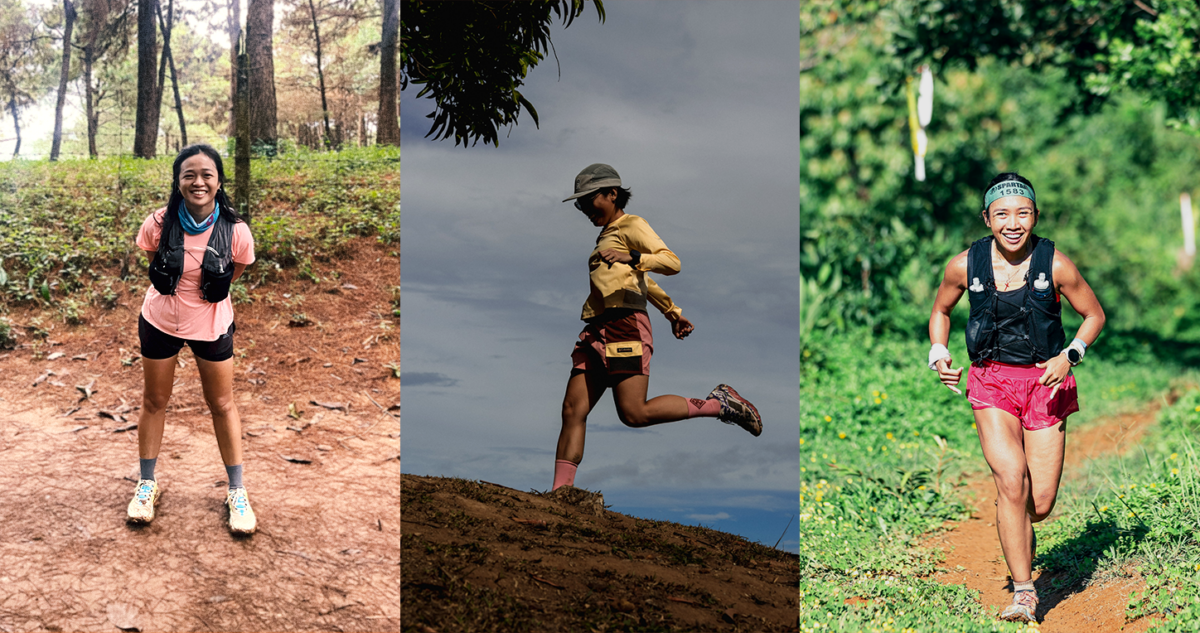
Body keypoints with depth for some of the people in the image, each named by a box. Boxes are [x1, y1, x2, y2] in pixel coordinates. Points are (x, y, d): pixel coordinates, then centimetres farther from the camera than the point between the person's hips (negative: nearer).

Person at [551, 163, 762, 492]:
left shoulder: (631, 226, 3)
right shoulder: (606, 235, 29)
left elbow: (671, 262, -12)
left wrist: (630, 258, -27)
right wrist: (672, 311, 45)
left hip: (625, 325, -8)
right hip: (597, 330, 9)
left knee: (635, 413, -18)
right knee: (573, 410, -6)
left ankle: (718, 404, -4)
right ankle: (561, 491, -11)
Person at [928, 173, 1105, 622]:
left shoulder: (1056, 265, -8)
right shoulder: (965, 265, -4)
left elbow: (1094, 315, 5)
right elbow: (941, 310, 15)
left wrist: (1069, 356, -11)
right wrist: (938, 355, -1)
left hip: (1045, 383, 0)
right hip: (991, 383, 0)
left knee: (1041, 504, -2)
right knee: (1011, 480, -21)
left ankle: (1020, 531, 37)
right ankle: (1023, 591, -11)